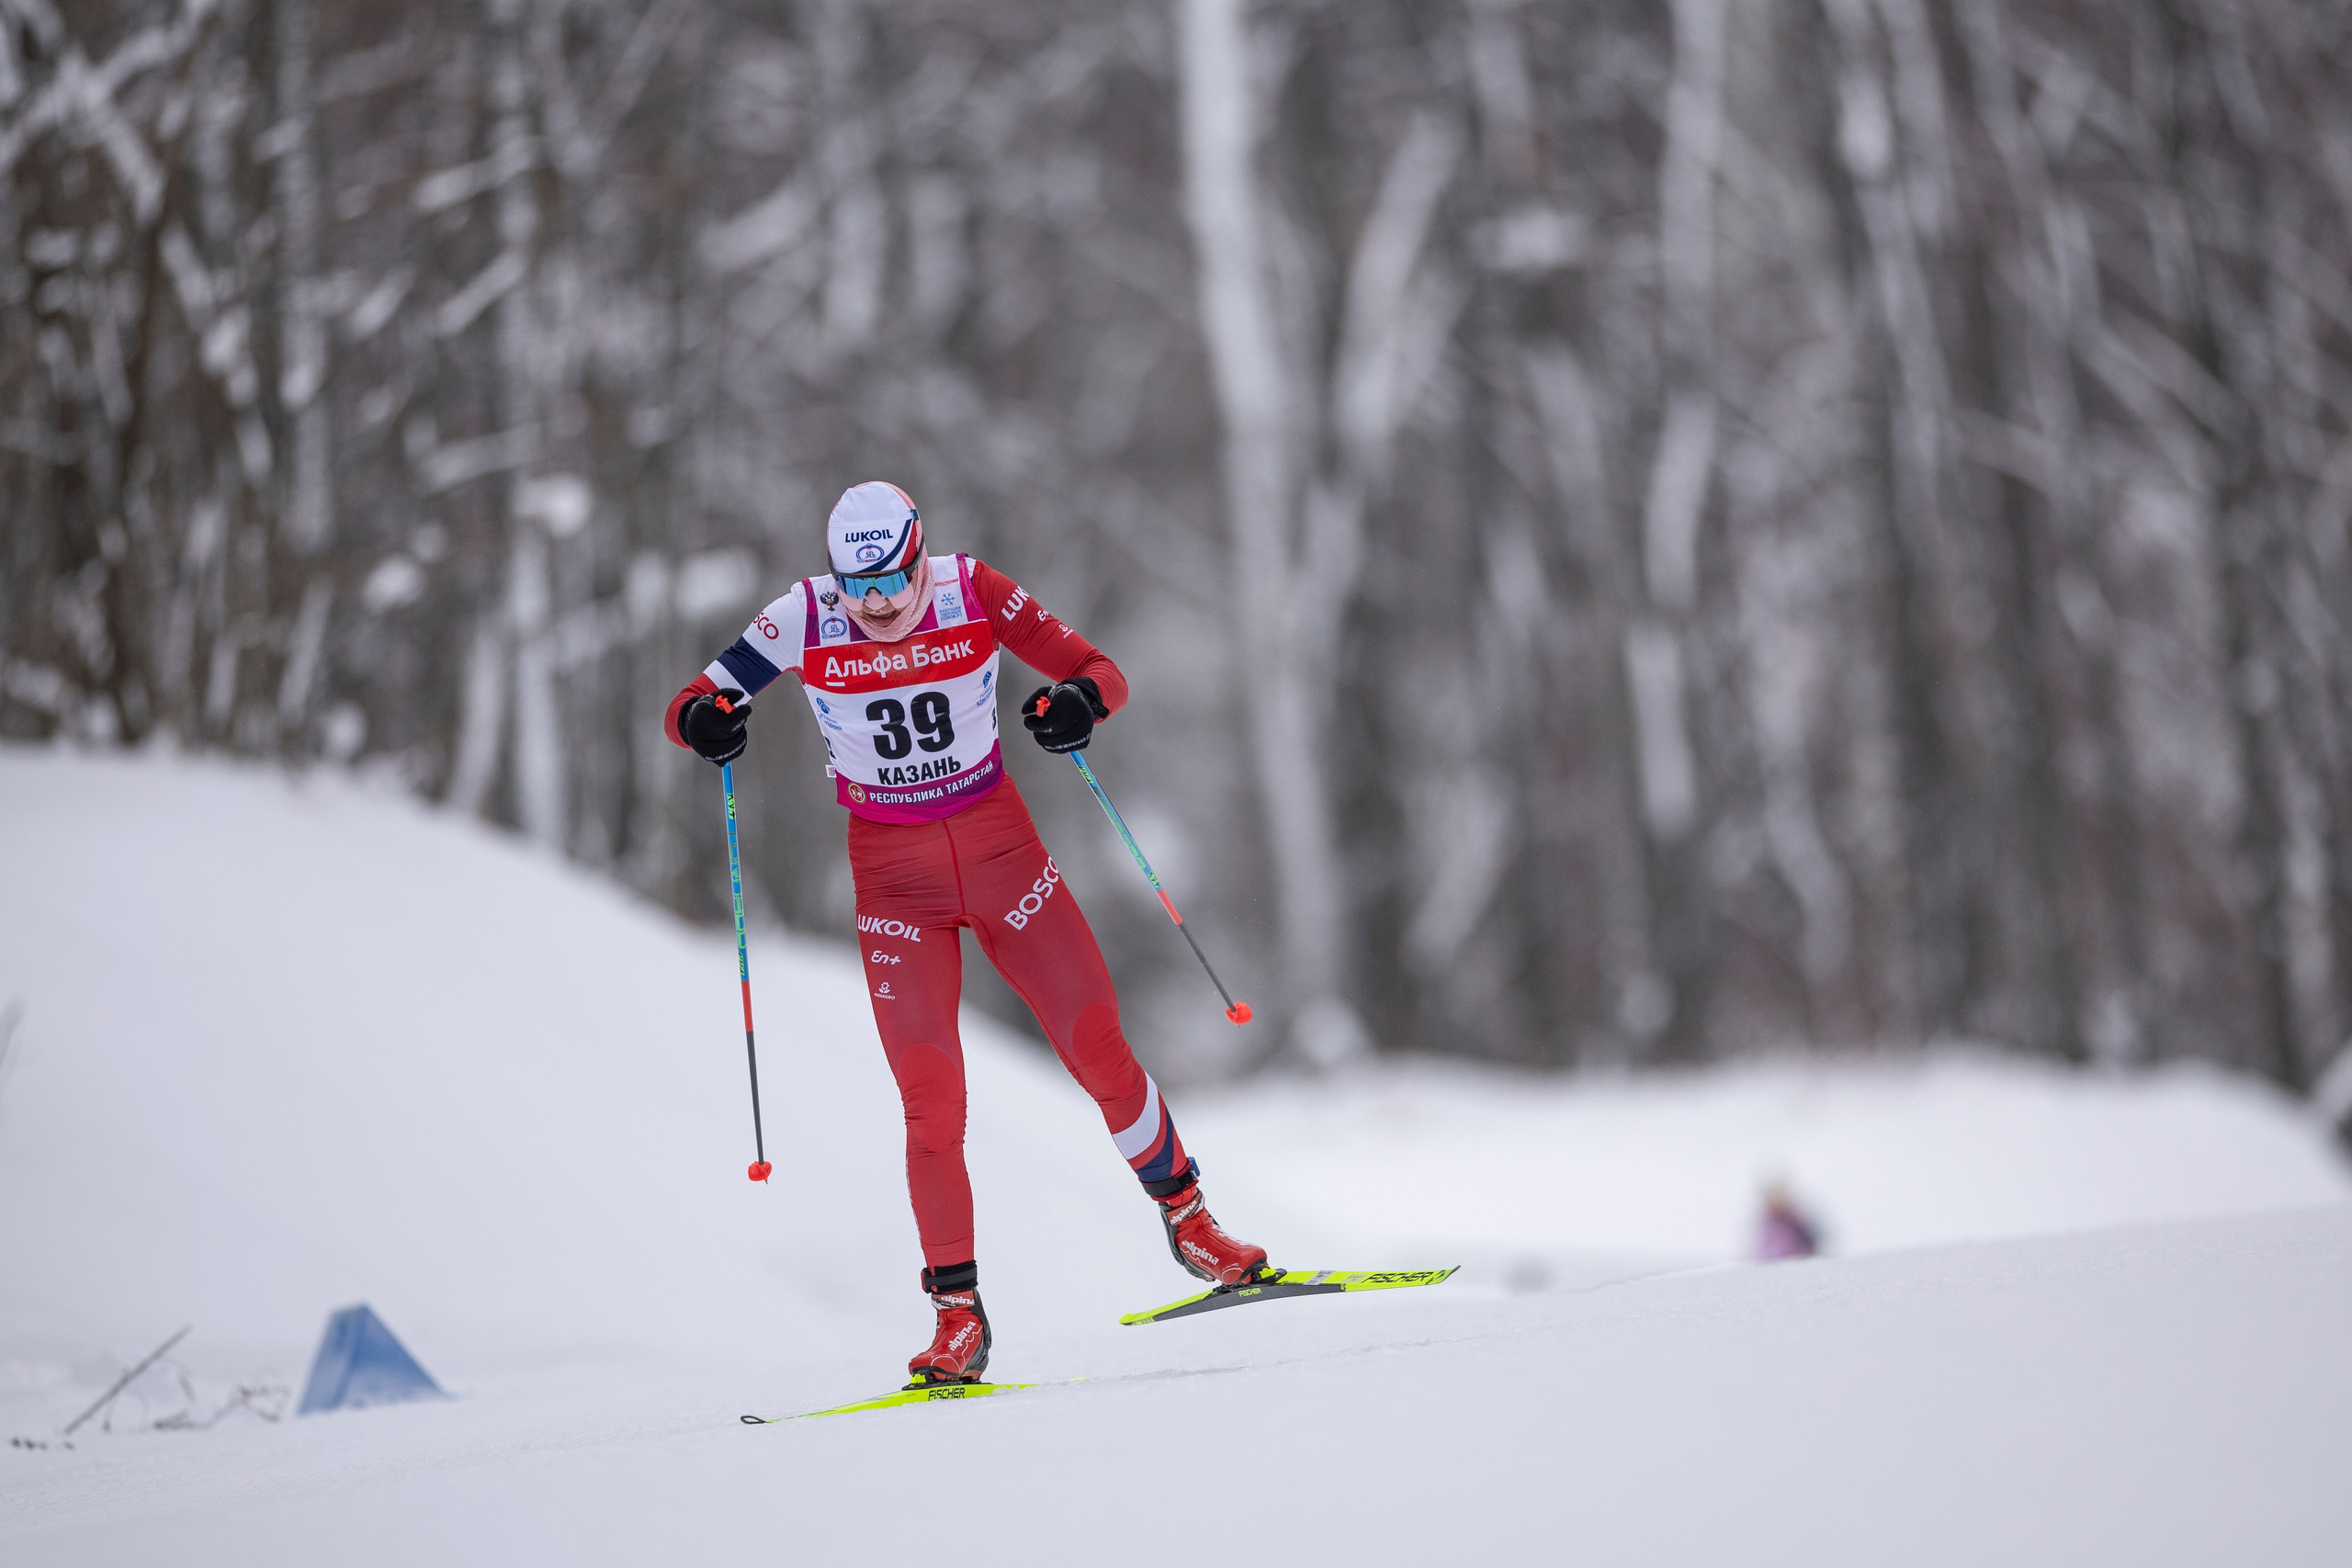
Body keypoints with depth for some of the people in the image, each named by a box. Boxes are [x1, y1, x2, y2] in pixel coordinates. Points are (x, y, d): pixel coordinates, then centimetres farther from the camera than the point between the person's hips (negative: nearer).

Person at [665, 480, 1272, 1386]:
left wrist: (1080, 701, -33)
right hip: (892, 869, -1)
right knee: (931, 1099, -9)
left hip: (997, 842, 1)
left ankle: (1186, 1218, 25)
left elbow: (1100, 673, -10)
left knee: (1098, 1049, 1)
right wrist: (703, 720, -34)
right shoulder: (805, 621, -13)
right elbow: (690, 704, -10)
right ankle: (958, 1316, 1)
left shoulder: (974, 593, -13)